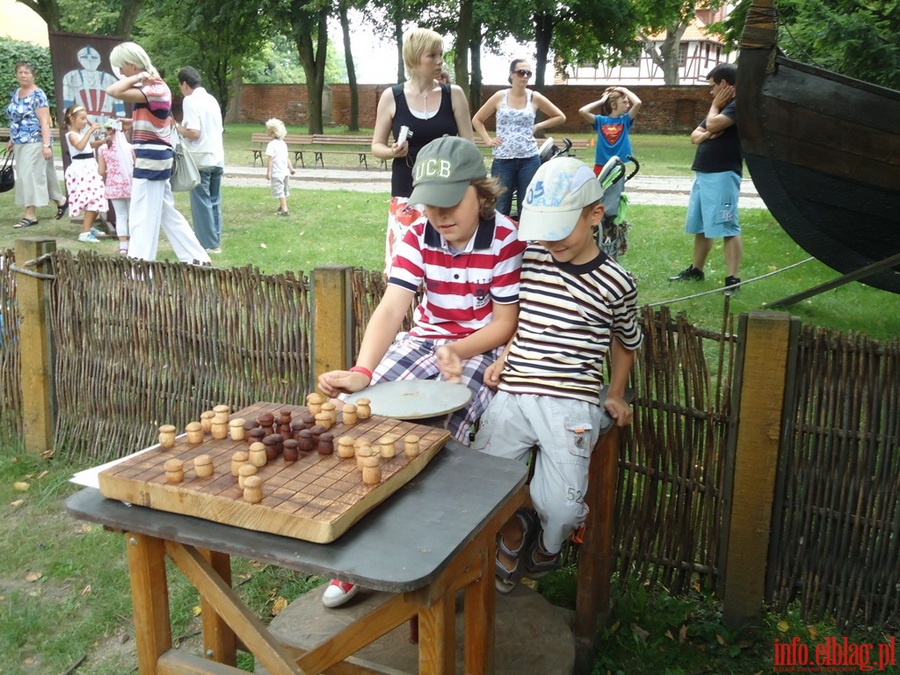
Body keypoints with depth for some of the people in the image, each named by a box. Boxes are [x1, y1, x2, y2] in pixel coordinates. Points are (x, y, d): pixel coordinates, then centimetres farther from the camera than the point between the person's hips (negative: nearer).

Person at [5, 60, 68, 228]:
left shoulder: (38, 95, -10)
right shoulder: (15, 94, 13)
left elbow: (45, 121, -16)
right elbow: (15, 119, 21)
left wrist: (46, 144, -21)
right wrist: (11, 140, 20)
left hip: (34, 142, -8)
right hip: (20, 143, 8)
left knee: (29, 175, -9)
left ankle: (30, 215, -6)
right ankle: (61, 201, 27)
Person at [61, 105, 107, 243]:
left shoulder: (82, 133, 18)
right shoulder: (71, 134, -8)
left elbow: (91, 144, 35)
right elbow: (80, 146, -28)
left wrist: (103, 141, 18)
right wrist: (90, 131, -28)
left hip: (90, 168, 9)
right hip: (81, 170, -9)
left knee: (96, 201, 14)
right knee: (92, 201, -18)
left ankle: (89, 227, 33)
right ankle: (85, 233, -18)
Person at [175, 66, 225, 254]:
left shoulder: (190, 100, -10)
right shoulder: (212, 99, 13)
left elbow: (194, 133, -19)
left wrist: (177, 128, -1)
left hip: (200, 159, -7)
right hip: (217, 158, 7)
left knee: (201, 202, 0)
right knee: (214, 201, 12)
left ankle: (208, 244, 2)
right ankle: (215, 242, 15)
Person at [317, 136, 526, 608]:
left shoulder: (505, 241, -14)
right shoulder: (418, 238, -3)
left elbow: (505, 323, -8)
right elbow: (391, 308, -16)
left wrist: (457, 351, -25)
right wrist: (362, 371, -31)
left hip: (482, 348, -4)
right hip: (424, 339, 5)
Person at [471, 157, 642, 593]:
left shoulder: (614, 284, -1)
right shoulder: (528, 258, 7)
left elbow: (625, 342, 18)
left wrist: (615, 394, 14)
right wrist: (503, 358, 9)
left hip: (571, 405, -3)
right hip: (512, 395, 3)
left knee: (559, 510, -11)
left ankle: (546, 545, 28)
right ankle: (514, 532, 25)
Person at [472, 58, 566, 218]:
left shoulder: (535, 98, 3)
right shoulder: (500, 97, 2)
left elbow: (560, 117, 13)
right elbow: (477, 120, 11)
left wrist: (538, 126, 3)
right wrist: (488, 140, 0)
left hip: (529, 160, 1)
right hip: (503, 160, -1)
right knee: (500, 209, 3)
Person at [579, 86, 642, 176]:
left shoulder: (625, 120, 3)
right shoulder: (601, 120, 0)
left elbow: (637, 103, -13)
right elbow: (582, 111, -13)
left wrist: (624, 90, -2)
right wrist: (601, 101, -4)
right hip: (601, 165, -1)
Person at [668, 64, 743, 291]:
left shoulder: (738, 105, -8)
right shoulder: (720, 107, 22)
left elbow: (712, 124, -22)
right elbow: (694, 136, 19)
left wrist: (715, 106, -1)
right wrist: (706, 135, -4)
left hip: (723, 175, -10)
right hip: (702, 174, 10)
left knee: (727, 227, -11)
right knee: (700, 226, 16)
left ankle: (733, 278, -12)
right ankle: (696, 269, 27)